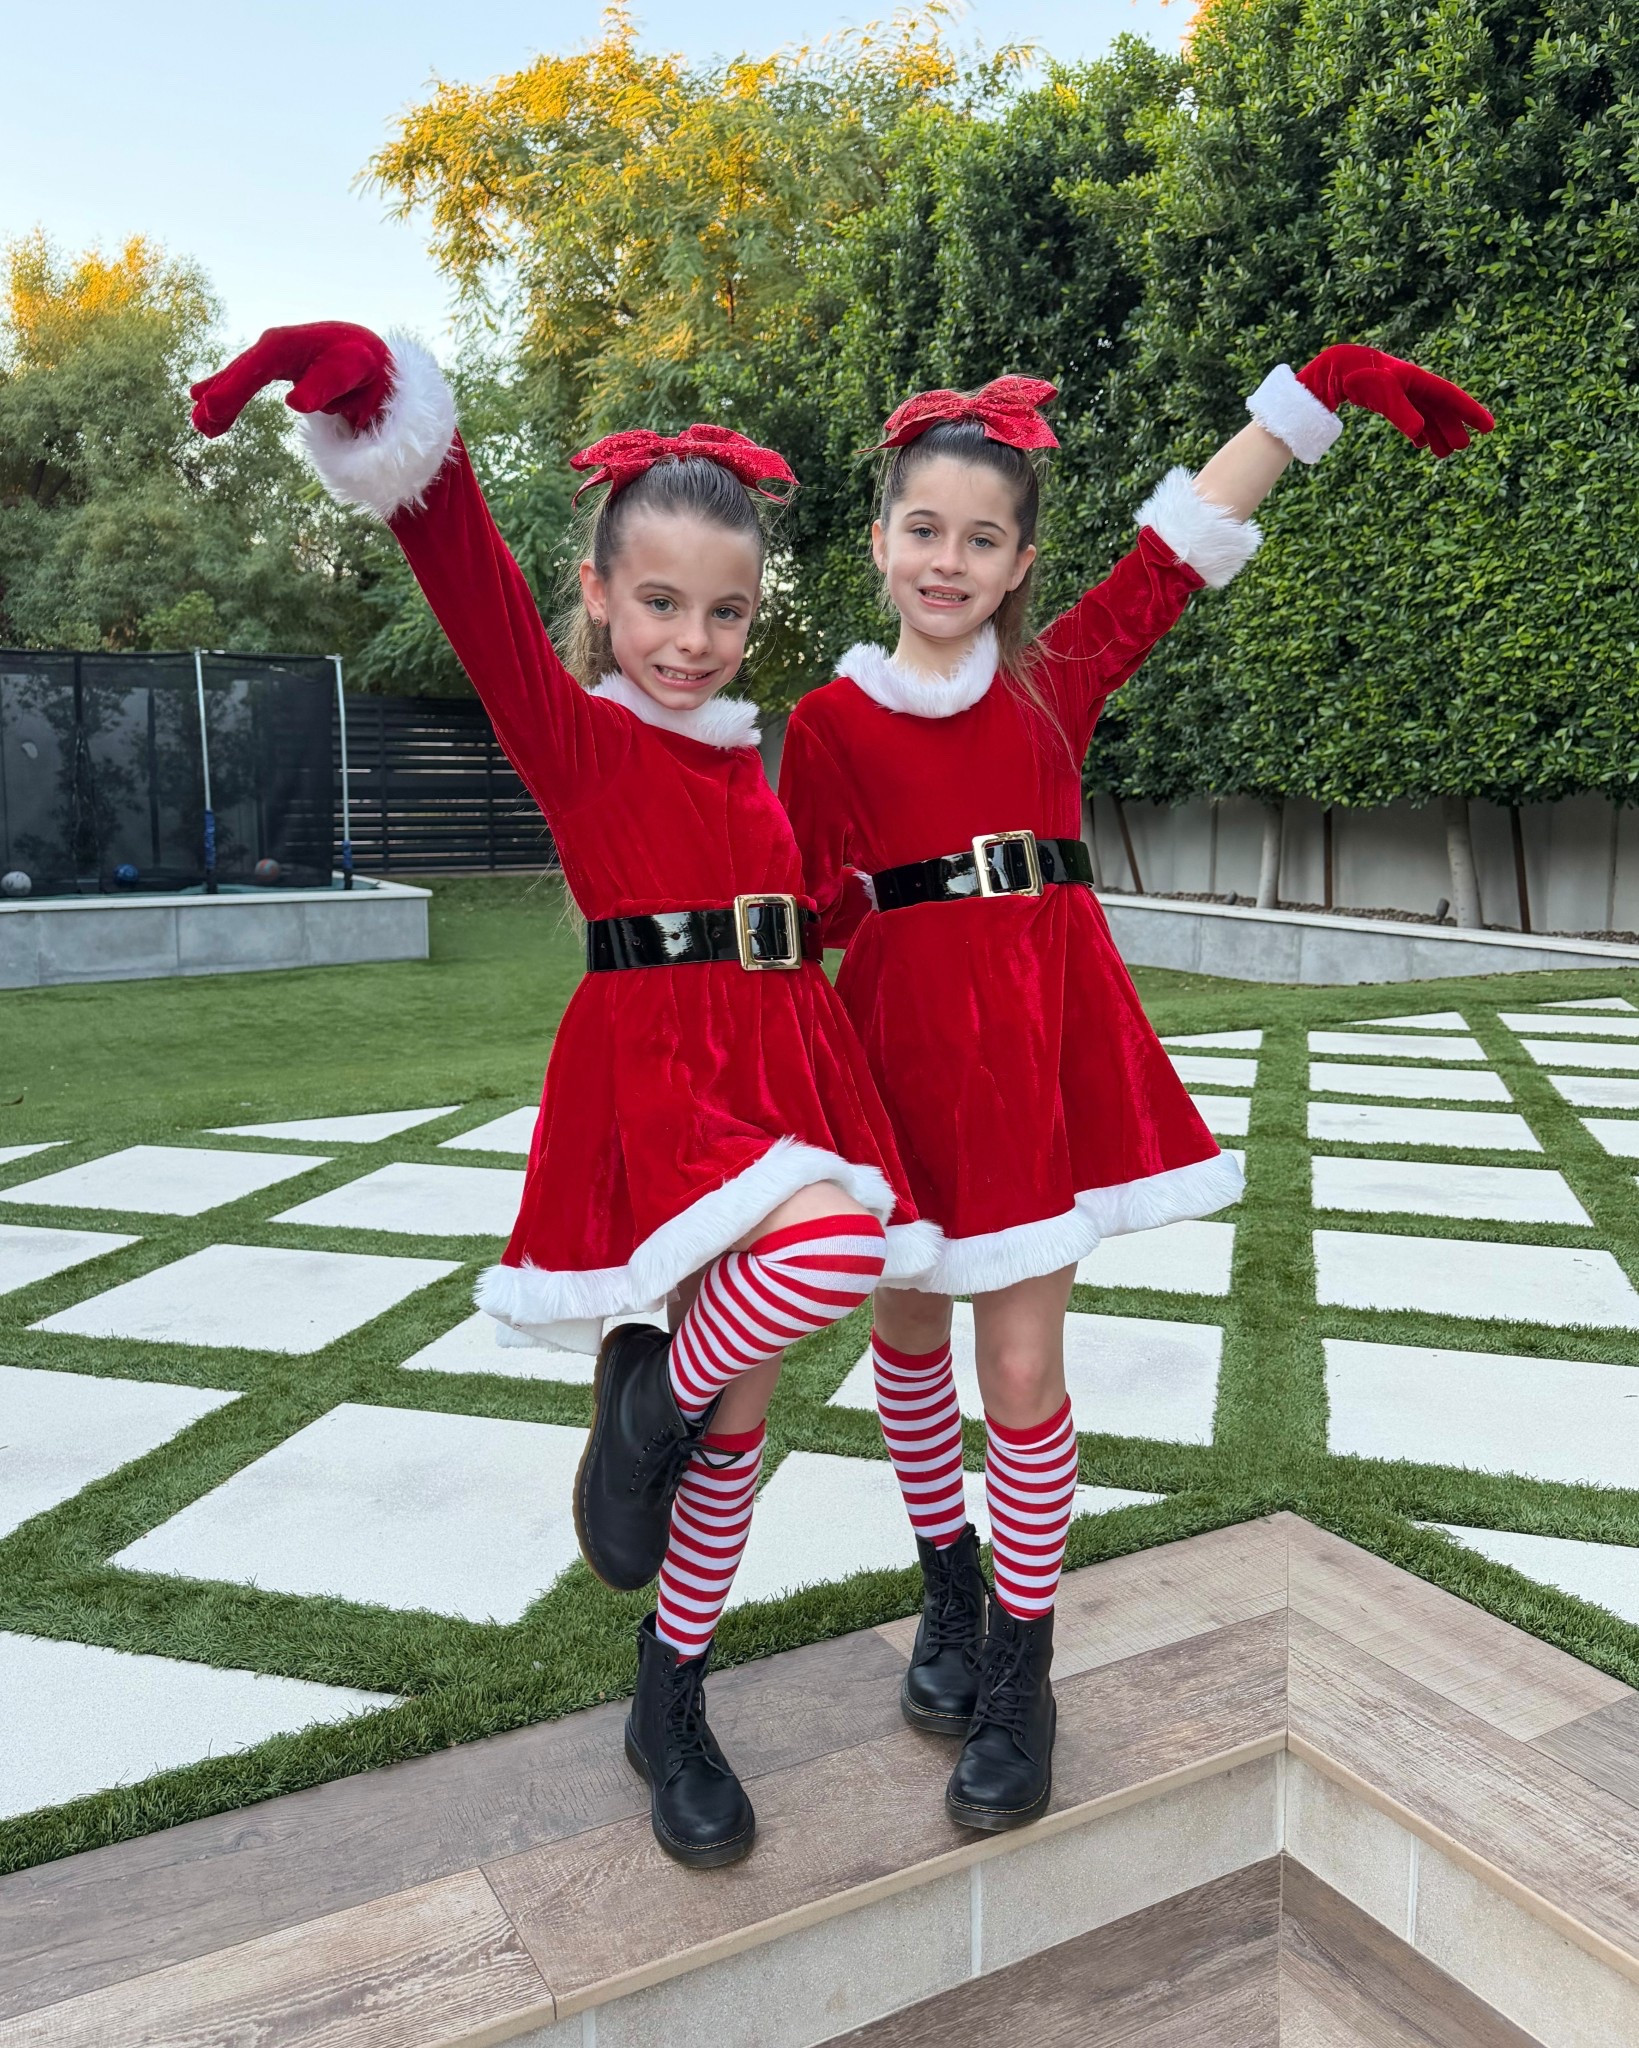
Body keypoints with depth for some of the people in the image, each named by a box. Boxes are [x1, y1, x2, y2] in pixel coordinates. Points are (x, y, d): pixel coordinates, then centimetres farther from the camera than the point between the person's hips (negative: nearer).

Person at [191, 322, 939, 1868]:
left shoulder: (746, 764, 15)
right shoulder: (574, 735, -3)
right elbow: (479, 597, -20)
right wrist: (390, 422, -34)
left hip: (778, 1072, 7)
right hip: (653, 1072, -6)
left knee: (738, 1407, 9)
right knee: (836, 1244, -34)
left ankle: (669, 1711, 28)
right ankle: (642, 1406, -2)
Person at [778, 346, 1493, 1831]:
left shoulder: (1057, 680, 4)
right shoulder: (832, 719, 1)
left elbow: (1187, 538, 1)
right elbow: (804, 911, 2)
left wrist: (1324, 385, -3)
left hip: (1043, 1036, 0)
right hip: (901, 1037, 1)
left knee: (1023, 1366, 1)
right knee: (910, 1336, 14)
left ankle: (1020, 1677, 19)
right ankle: (950, 1597, 39)